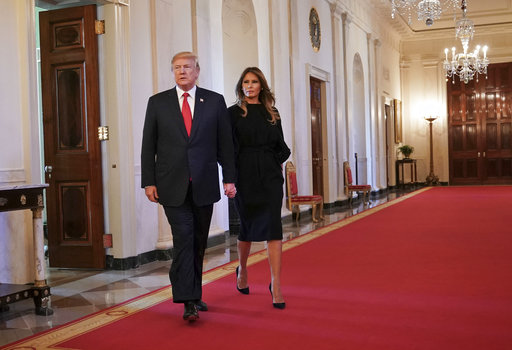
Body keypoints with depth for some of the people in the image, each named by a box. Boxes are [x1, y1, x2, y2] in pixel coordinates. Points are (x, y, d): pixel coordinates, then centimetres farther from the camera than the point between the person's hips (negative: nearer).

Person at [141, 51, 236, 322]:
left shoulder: (215, 101, 7)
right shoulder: (157, 102, 6)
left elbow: (225, 143, 6)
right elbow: (148, 146, 5)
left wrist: (229, 178, 0)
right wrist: (149, 181, -1)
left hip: (204, 185, 2)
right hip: (173, 186, -1)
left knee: (198, 242, 10)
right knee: (183, 239, -9)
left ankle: (194, 294, 24)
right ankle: (188, 301, -9)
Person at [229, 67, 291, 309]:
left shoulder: (272, 113, 12)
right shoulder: (234, 113, 3)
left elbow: (280, 146, 16)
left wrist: (278, 166, 2)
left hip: (270, 176, 2)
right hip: (245, 177, -1)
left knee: (273, 226, -9)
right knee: (247, 226, 9)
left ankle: (276, 284, -9)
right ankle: (242, 270, 37)